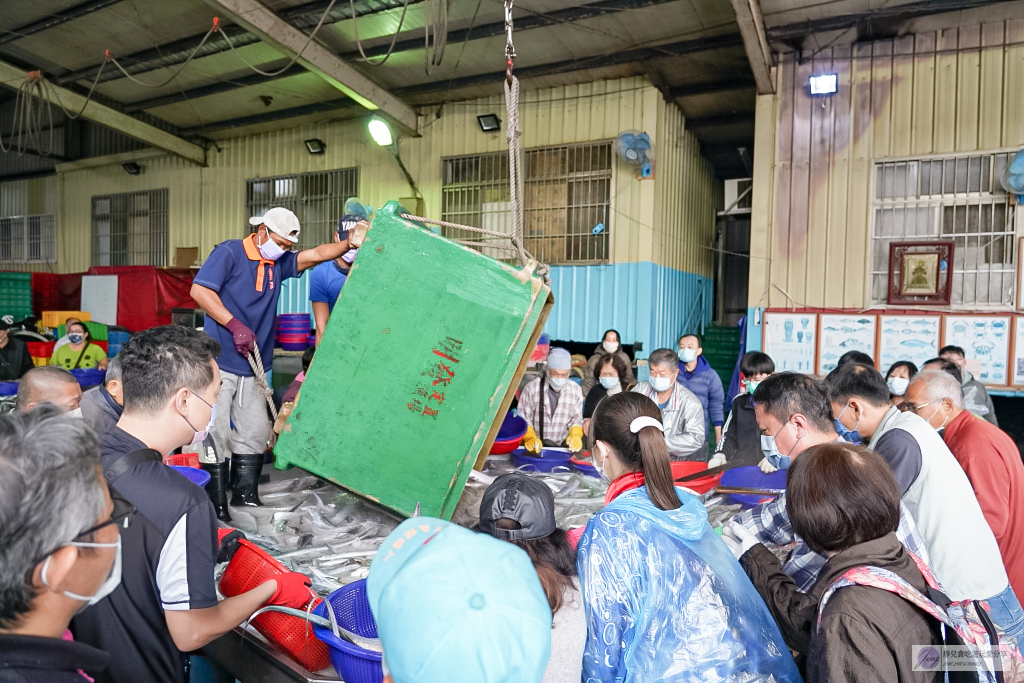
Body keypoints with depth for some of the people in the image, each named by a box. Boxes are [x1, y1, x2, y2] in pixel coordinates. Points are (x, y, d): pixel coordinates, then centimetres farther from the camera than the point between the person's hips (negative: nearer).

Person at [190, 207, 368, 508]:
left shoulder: (278, 263, 12)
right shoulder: (229, 252, -5)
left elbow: (317, 254, 3)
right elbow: (199, 290, -14)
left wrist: (351, 243, -14)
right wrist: (235, 326, -20)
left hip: (253, 367, 6)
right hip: (220, 362, -6)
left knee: (255, 432, 10)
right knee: (216, 433, -3)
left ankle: (245, 496, 22)